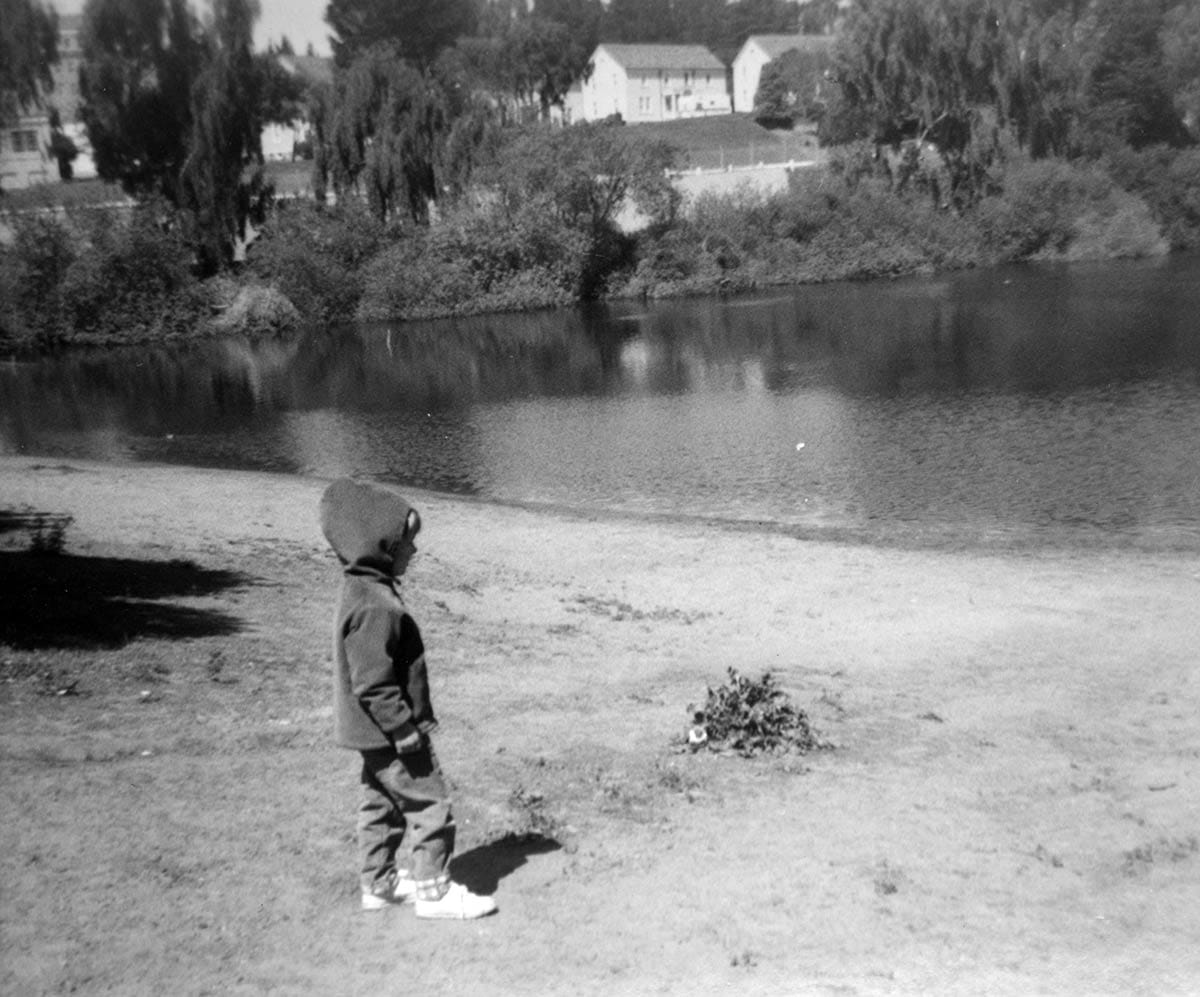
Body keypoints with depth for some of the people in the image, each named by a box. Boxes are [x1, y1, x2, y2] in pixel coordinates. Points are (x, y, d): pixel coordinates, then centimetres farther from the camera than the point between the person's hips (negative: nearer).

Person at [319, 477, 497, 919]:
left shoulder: (363, 590, 7)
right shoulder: (377, 606, -26)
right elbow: (373, 685, -27)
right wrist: (407, 731, -21)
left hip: (374, 734, 10)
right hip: (389, 733, -10)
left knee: (382, 804, 20)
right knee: (429, 804, 1)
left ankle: (379, 883, 31)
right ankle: (433, 890, 11)